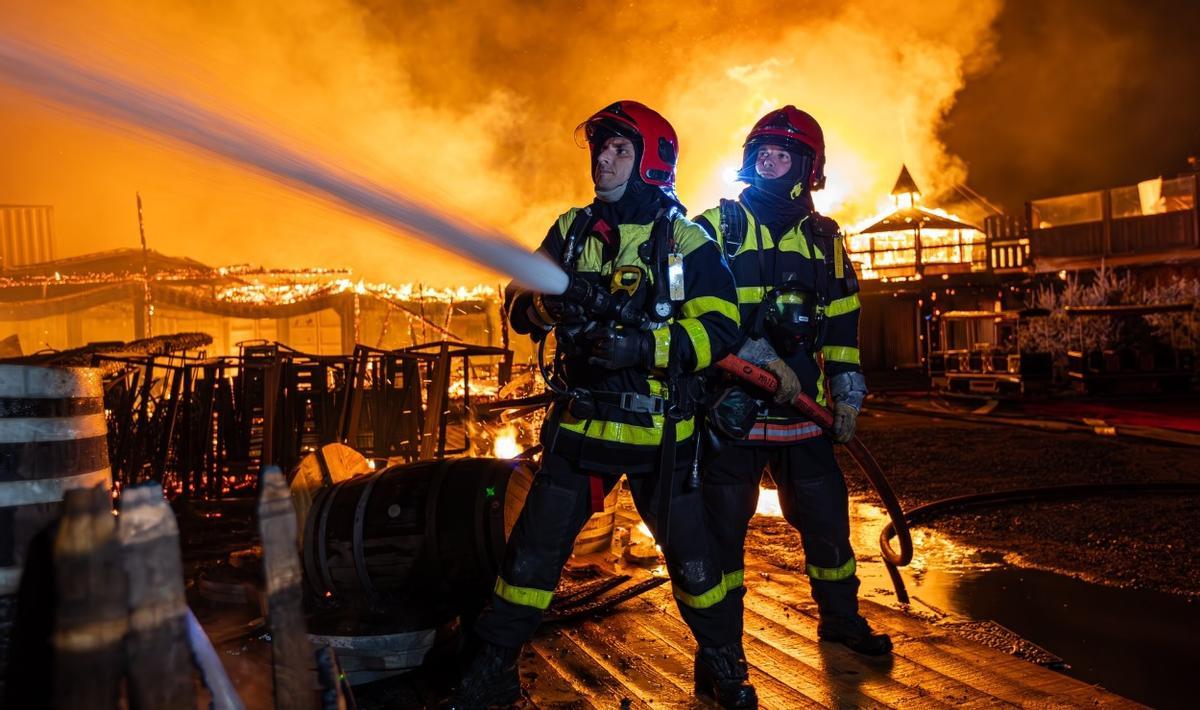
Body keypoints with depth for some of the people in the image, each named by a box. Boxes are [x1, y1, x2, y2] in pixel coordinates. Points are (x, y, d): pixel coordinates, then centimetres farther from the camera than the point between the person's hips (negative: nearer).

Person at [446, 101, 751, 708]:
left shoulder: (686, 240, -2)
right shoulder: (572, 229, 9)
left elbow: (719, 325, -11)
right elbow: (520, 303, 7)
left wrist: (646, 346, -25)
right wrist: (547, 304, -17)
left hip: (658, 431, -2)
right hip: (579, 422, 3)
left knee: (689, 550, 9)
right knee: (533, 548, 5)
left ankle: (720, 659, 34)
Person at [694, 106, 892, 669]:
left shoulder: (823, 239, 12)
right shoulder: (717, 227, 0)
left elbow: (842, 323, 15)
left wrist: (848, 394, 9)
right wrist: (761, 359, -20)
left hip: (802, 408, 4)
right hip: (731, 406, -3)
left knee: (826, 516, 11)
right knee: (722, 524, 2)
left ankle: (840, 618, 33)